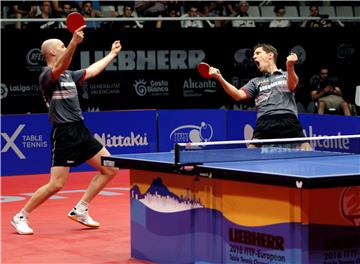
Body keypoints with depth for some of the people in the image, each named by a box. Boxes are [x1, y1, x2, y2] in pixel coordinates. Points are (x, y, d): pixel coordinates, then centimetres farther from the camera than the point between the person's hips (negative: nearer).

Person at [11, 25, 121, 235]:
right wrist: (74, 42, -48)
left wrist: (113, 53, 39)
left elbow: (93, 70, 31)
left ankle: (80, 210, 14)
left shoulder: (69, 75, 16)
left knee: (110, 169, 7)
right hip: (63, 133, -9)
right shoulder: (47, 76, -11)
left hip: (80, 131, 9)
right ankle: (20, 217, 4)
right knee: (56, 184, -12)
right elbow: (60, 67, -33)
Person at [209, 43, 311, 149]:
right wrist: (219, 78, -4)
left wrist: (290, 66, -23)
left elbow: (292, 86, -2)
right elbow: (239, 95, 11)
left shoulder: (286, 75, 21)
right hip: (264, 123, 2)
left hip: (289, 121, -1)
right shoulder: (255, 82, 26)